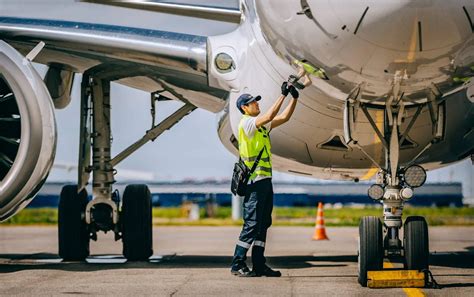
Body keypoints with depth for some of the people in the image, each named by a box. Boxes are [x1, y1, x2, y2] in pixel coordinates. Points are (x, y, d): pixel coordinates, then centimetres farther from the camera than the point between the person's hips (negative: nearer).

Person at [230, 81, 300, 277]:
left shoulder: (262, 125, 18)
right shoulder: (246, 123, -9)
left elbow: (284, 118, 19)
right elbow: (269, 116, -22)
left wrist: (294, 98, 9)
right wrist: (283, 95, -18)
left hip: (265, 180, 9)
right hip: (255, 180, -9)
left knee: (263, 224, 9)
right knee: (252, 224, -10)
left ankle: (258, 265, 12)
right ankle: (237, 265, -7)